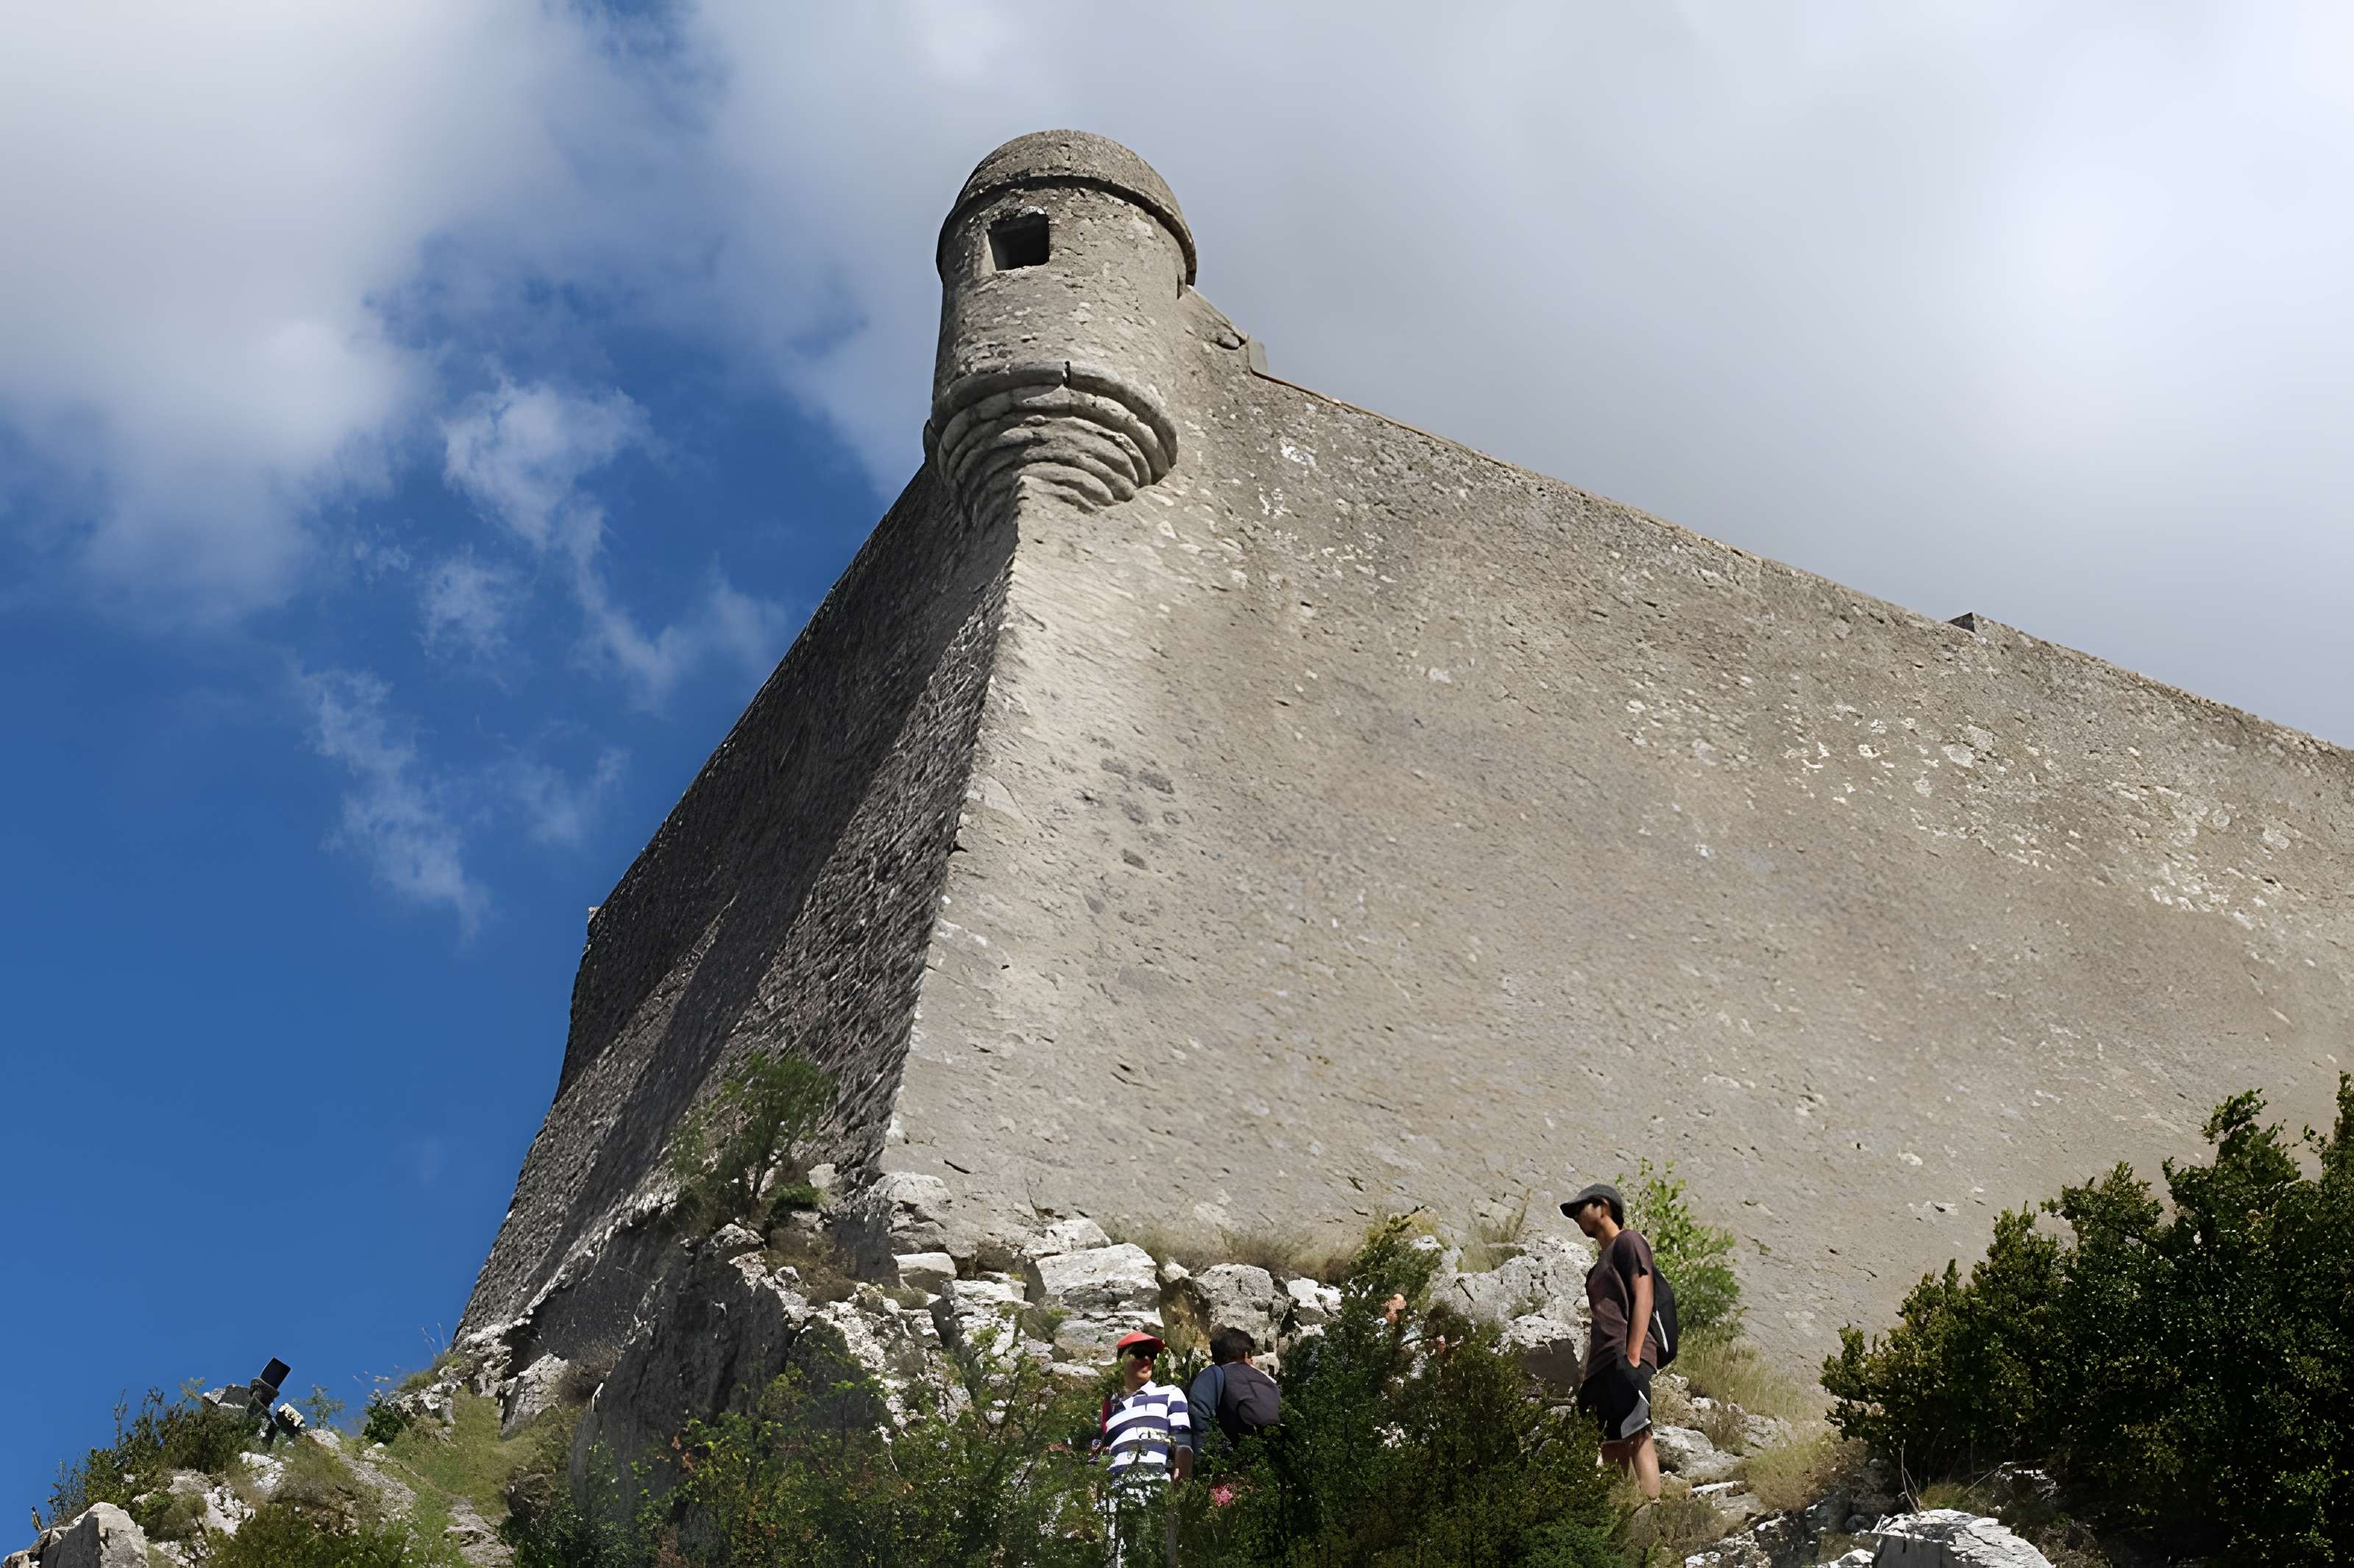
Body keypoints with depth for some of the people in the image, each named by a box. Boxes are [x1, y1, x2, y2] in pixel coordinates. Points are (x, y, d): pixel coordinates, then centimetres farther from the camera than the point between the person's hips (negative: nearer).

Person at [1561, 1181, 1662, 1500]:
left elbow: (1643, 1296, -6)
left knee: (1636, 1437, -18)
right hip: (1602, 1365, 9)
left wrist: (1633, 1356, -17)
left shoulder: (1628, 1241, 5)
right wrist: (1589, 1378, 18)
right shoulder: (1600, 1264, 30)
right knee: (1611, 1450, 0)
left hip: (1625, 1357, -9)